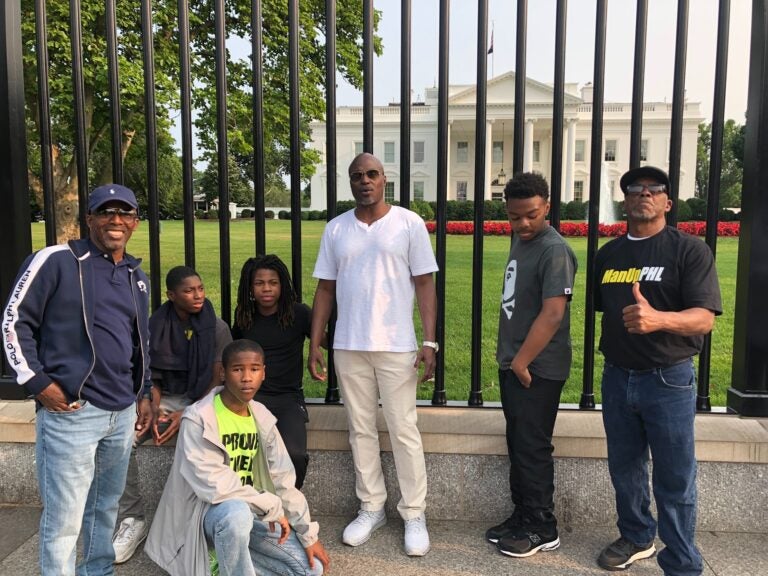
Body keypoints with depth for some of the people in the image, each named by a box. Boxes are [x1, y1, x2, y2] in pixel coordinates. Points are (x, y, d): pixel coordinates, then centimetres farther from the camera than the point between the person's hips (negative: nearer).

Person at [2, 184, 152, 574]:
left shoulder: (137, 277, 13)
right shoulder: (55, 261, -7)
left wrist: (144, 393, 18)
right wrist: (38, 382, -11)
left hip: (122, 413, 6)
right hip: (70, 414, -6)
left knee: (106, 505, 18)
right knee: (64, 518, 1)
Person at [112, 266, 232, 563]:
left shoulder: (217, 328, -5)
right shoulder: (156, 326, 2)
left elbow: (218, 382, -6)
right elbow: (151, 377, 5)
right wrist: (154, 412, -13)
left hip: (202, 401, -3)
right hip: (163, 399, 3)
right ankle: (132, 519, -10)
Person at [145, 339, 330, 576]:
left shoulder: (262, 418, -2)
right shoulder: (198, 419, -20)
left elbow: (284, 480, 2)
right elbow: (213, 484, -28)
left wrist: (309, 535, 1)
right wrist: (272, 506, -22)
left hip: (251, 511, 6)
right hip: (207, 510, -6)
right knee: (237, 513, -40)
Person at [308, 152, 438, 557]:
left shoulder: (409, 223, -1)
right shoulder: (335, 229, 7)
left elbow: (424, 284, -2)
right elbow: (325, 289, 9)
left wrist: (429, 342, -9)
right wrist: (314, 346, 5)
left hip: (396, 346, -3)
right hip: (348, 347, 3)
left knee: (403, 430, 3)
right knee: (361, 430, 11)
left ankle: (414, 514, 17)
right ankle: (371, 508, 26)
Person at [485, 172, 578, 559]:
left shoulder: (554, 251, -16)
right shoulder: (520, 241, 12)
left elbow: (553, 314, -24)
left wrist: (522, 362, -17)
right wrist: (509, 357, 14)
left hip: (537, 369, -9)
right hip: (514, 364, 9)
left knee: (532, 448, 1)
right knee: (517, 444, 16)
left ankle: (541, 528, 17)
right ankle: (522, 516, 29)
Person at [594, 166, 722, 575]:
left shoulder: (690, 250, -7)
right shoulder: (607, 255, 9)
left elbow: (704, 318, -17)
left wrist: (658, 319, -36)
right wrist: (608, 358, 13)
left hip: (669, 380, -5)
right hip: (617, 378, 5)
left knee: (675, 481, 4)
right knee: (625, 469, 17)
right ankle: (636, 538, 38)